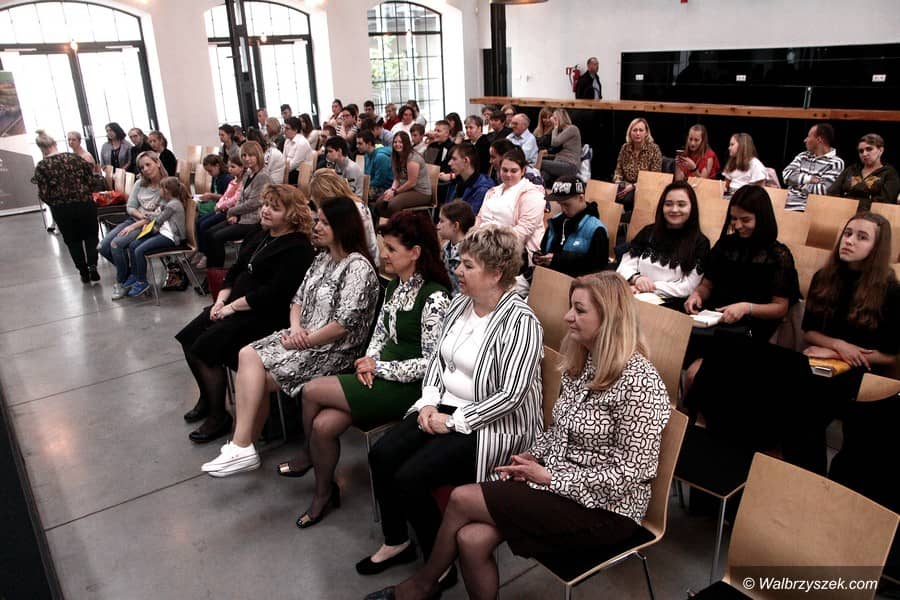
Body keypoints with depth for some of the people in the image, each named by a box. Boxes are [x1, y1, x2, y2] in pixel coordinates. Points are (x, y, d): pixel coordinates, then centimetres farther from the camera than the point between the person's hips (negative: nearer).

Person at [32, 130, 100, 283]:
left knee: (73, 240, 16)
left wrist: (53, 203, 12)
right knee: (91, 235, 16)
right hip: (84, 203, 1)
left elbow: (43, 193, -8)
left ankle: (84, 272, 19)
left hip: (61, 208, -1)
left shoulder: (41, 166, -7)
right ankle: (92, 265, -3)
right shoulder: (74, 157, -3)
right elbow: (90, 179, -1)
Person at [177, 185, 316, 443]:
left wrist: (232, 307, -17)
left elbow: (274, 293, -22)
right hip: (234, 305, 9)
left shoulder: (297, 248, -15)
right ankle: (207, 398, 21)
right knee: (188, 338, -1)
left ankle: (218, 416, -2)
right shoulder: (260, 236, 15)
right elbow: (235, 270, 17)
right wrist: (221, 299, 0)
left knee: (204, 348, -19)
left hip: (265, 316, -9)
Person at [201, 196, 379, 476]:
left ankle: (243, 446, -3)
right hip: (303, 339, 8)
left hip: (332, 351, -8)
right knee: (247, 356, -11)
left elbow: (345, 323, -22)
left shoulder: (358, 267, -15)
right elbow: (298, 299, 14)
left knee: (253, 374, -15)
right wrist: (296, 328, -7)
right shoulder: (322, 258, 13)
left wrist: (304, 341, -16)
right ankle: (242, 446, -8)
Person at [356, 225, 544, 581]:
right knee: (382, 455, -8)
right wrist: (429, 402, -5)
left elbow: (510, 395, -23)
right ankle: (396, 542, 15)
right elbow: (438, 358, 11)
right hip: (445, 406, 8)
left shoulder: (520, 322, -20)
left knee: (410, 478, -19)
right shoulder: (460, 303, 4)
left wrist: (453, 421, -19)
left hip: (492, 425, -7)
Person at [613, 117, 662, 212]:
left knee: (626, 198, -34)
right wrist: (618, 184, -10)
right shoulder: (625, 147, 6)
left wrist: (633, 186, -19)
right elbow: (618, 171, 12)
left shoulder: (654, 149, -6)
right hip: (626, 186, 3)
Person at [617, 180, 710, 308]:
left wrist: (650, 287, -12)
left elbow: (688, 288, -5)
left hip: (671, 306, -4)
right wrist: (636, 279, -12)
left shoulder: (700, 243, 3)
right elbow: (625, 265, 9)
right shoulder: (648, 232, 16)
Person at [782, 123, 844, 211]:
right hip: (789, 206, 6)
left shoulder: (835, 162, -1)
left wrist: (798, 183, -1)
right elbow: (786, 174, 3)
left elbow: (823, 190, -12)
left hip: (810, 210, -6)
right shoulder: (802, 156, 17)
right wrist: (809, 179, -9)